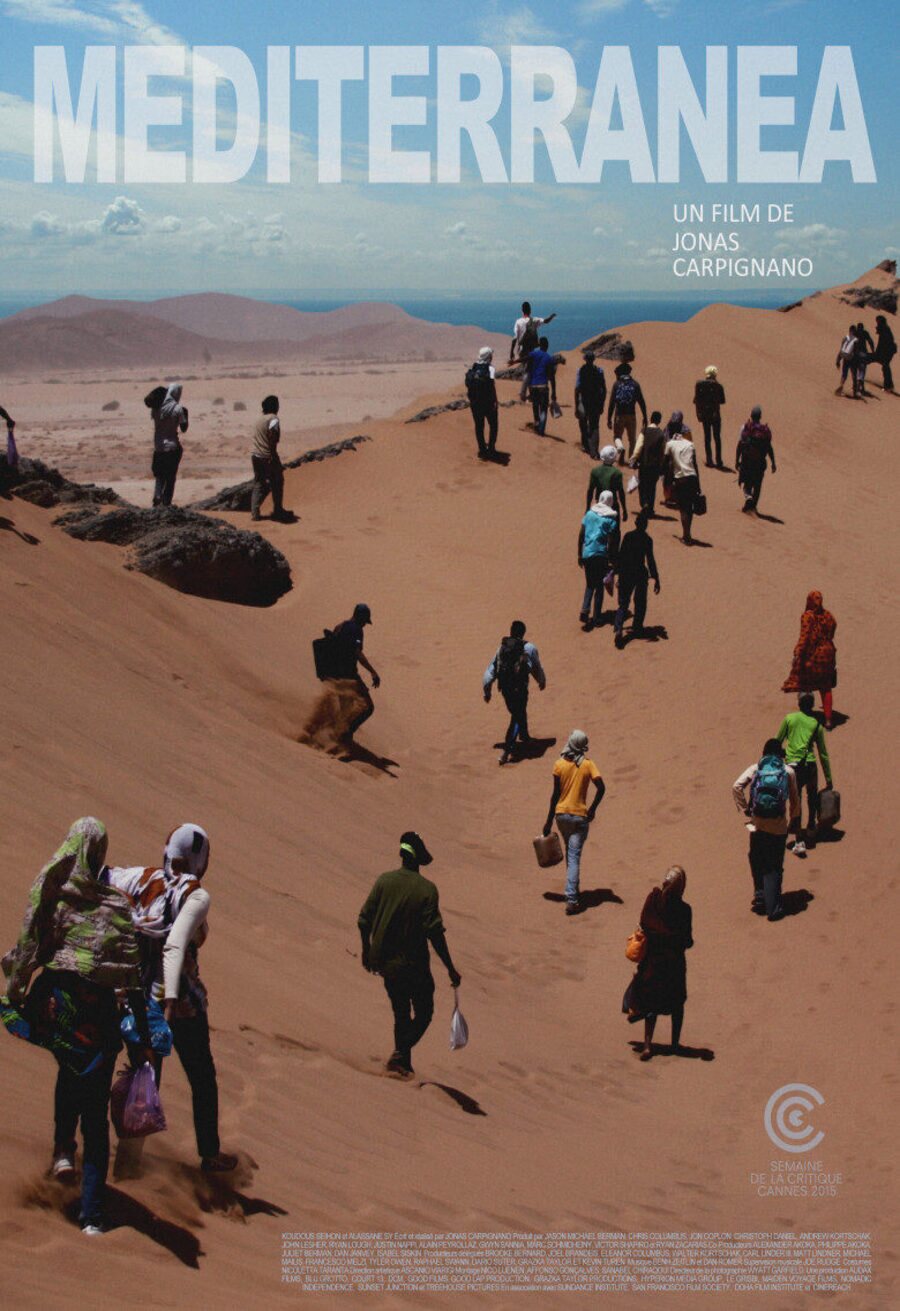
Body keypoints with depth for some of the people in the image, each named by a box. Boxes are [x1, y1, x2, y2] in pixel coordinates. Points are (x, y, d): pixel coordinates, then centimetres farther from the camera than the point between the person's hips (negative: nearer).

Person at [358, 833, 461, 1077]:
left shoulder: (383, 881, -5)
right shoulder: (426, 889, -15)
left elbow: (364, 921, -1)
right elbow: (434, 933, -17)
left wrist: (367, 951, 16)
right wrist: (450, 968, -10)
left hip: (384, 962, 4)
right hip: (413, 965, -4)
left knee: (401, 1014, 20)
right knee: (423, 1012, 13)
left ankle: (403, 1064, 26)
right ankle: (400, 1054, -5)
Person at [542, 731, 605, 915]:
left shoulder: (559, 765, -4)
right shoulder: (588, 765, -6)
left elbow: (555, 794, -3)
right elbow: (601, 787, -16)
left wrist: (549, 820, 3)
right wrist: (592, 809, -3)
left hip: (562, 815, 2)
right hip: (580, 816, -2)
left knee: (570, 854, 21)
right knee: (574, 857, -3)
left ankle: (574, 891, 32)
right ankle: (571, 899, -12)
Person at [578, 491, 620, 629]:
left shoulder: (589, 513, 4)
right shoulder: (611, 518, -7)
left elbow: (581, 535, 6)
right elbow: (611, 542, -10)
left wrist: (580, 555, 14)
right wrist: (612, 561, -3)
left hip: (587, 554, 3)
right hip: (601, 555, -3)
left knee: (590, 584, 17)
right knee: (599, 586, 9)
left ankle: (585, 610, -4)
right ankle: (597, 617, 12)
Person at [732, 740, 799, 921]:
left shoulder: (755, 769, 3)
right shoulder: (788, 771, 3)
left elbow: (737, 786, -11)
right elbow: (794, 799, 6)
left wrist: (745, 809, -1)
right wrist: (792, 818, 20)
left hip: (757, 825, 1)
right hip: (779, 827, -1)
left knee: (758, 864, 20)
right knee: (774, 868, 8)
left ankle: (760, 899, 24)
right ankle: (773, 907, 6)